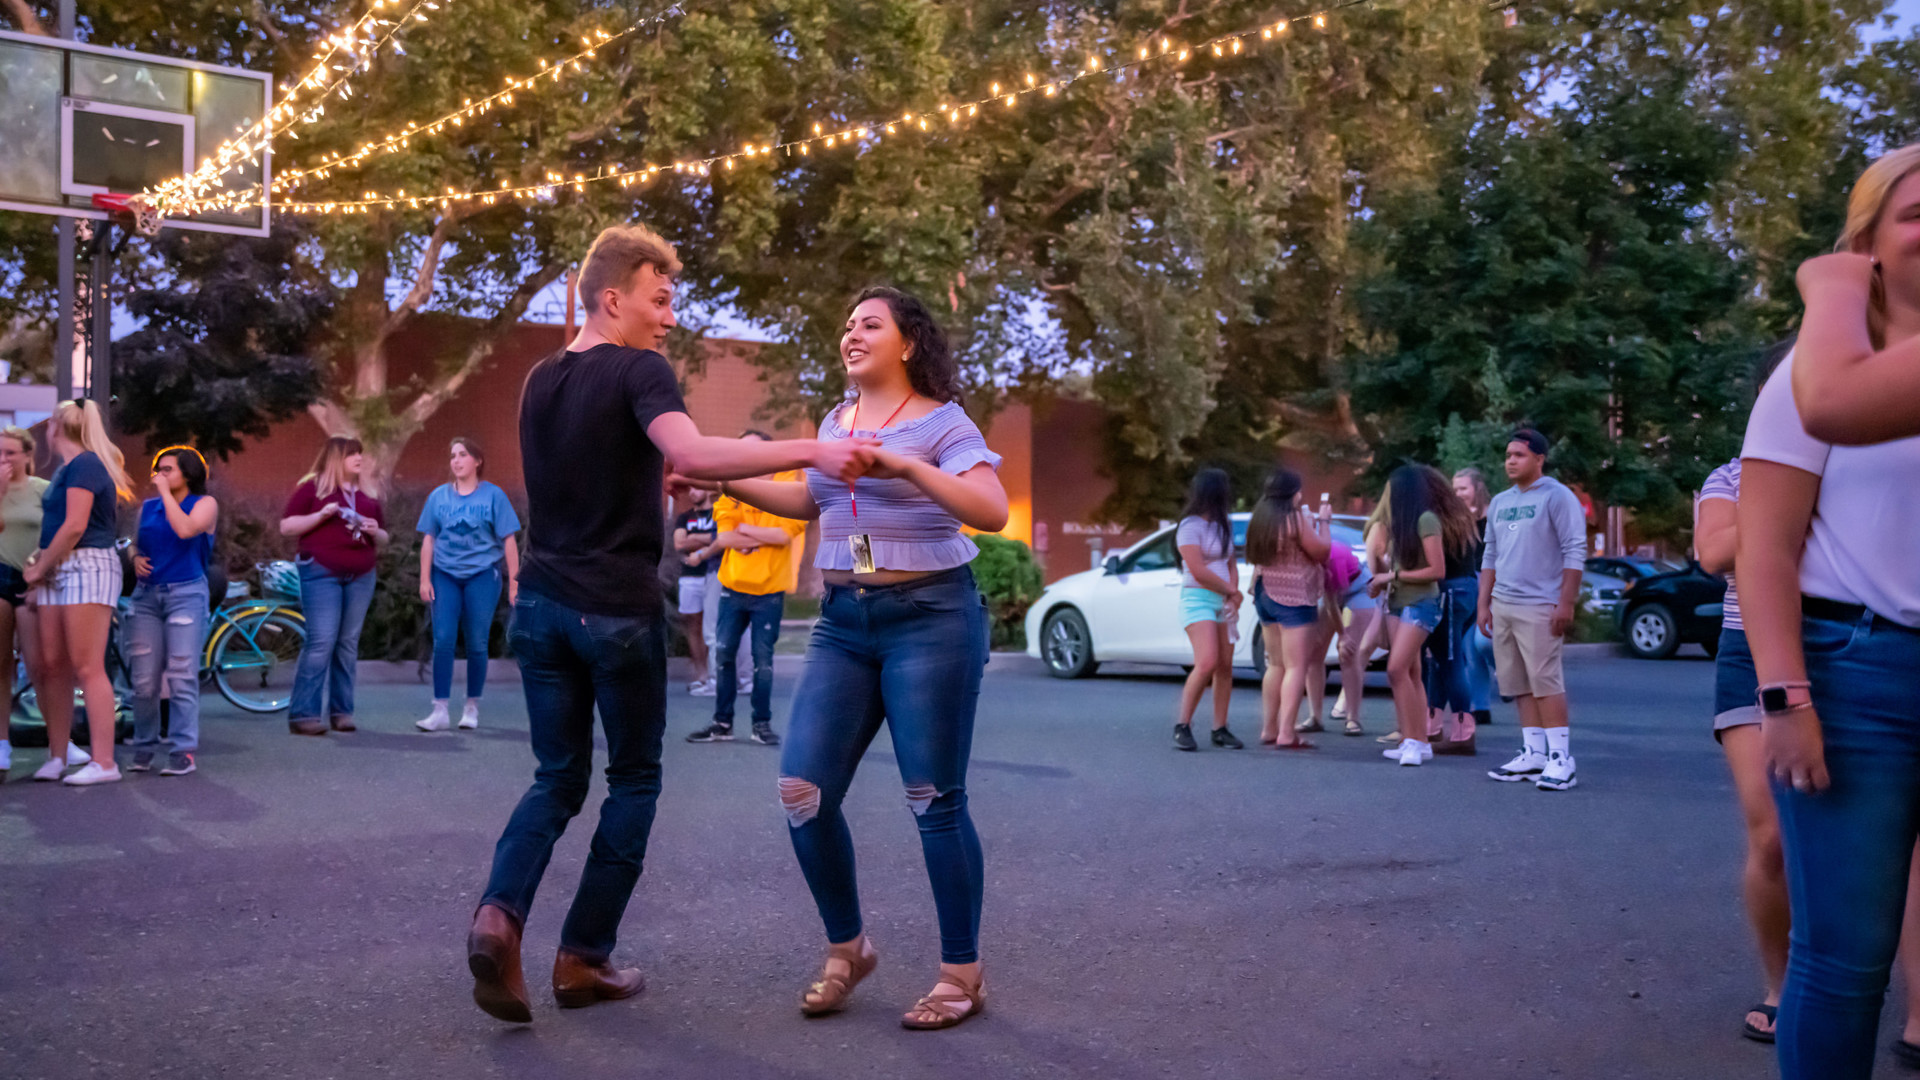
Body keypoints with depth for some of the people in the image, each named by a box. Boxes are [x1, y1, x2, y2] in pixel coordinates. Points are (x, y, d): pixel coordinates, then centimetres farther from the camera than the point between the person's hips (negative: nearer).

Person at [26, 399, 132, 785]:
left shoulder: (83, 465, -10)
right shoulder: (65, 469, 21)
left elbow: (74, 526, -17)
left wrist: (40, 568, -7)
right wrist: (40, 568, 9)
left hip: (87, 567, -9)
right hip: (57, 572, 9)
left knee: (87, 668, -11)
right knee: (52, 666, 7)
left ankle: (103, 762, -11)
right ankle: (57, 757, 13)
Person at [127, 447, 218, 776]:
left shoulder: (205, 504, 1)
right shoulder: (148, 507, 16)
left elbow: (185, 529, -17)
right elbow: (135, 544, 23)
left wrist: (166, 492, -10)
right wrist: (136, 559, 1)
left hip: (186, 594, -4)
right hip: (147, 595, 5)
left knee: (181, 677, -7)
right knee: (144, 680, 2)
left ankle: (183, 751, -4)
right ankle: (144, 748, 12)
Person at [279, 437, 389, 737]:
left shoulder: (367, 496, 19)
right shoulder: (312, 488, 3)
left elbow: (383, 540, 23)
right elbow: (286, 526, -2)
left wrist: (375, 532, 0)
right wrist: (321, 515, -14)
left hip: (360, 577, 5)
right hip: (322, 574, -5)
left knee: (348, 644, 5)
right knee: (321, 642, -11)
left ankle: (342, 711, 10)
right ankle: (303, 714, -7)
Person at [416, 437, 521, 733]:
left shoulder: (493, 495, 1)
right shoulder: (439, 496, 8)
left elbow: (508, 540, -1)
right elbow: (428, 539, 9)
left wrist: (514, 581, -6)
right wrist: (425, 579, 2)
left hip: (482, 574, -2)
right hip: (445, 575, 2)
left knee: (477, 643, 3)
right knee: (442, 640, -5)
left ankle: (472, 707, 16)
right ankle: (440, 710, -2)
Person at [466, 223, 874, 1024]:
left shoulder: (539, 382, 13)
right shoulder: (639, 371, -11)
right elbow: (690, 454, -30)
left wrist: (657, 481, 21)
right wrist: (810, 452, -35)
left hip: (541, 604, 6)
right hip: (618, 609, -6)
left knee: (559, 777, 14)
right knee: (633, 779, 10)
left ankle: (499, 913, -10)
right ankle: (584, 957, 12)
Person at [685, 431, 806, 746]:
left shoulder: (788, 486, -3)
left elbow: (784, 534, -16)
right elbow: (725, 537, -5)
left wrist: (744, 529, -7)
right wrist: (767, 537, -12)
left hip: (769, 590, -3)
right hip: (734, 586, 3)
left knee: (763, 659, 1)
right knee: (725, 654, 5)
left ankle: (762, 724, 11)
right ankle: (722, 723, 13)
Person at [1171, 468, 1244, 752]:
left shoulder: (1223, 526, 17)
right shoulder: (1191, 526, -9)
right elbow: (1198, 571, -15)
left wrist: (1233, 595, 0)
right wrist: (1233, 591, -5)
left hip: (1223, 602, 8)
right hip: (1198, 600, -8)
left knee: (1225, 666, 2)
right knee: (1207, 663, -20)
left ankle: (1220, 729, 8)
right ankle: (1182, 726, -12)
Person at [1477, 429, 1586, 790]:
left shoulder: (1557, 497, -4)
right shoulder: (1500, 502, 17)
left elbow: (1575, 551, -9)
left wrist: (1565, 603, -15)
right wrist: (1483, 603, 16)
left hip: (1539, 607, -7)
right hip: (1502, 605, 7)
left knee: (1545, 681, -10)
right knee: (1517, 684, 8)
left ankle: (1560, 757, -6)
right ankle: (1534, 753, 14)